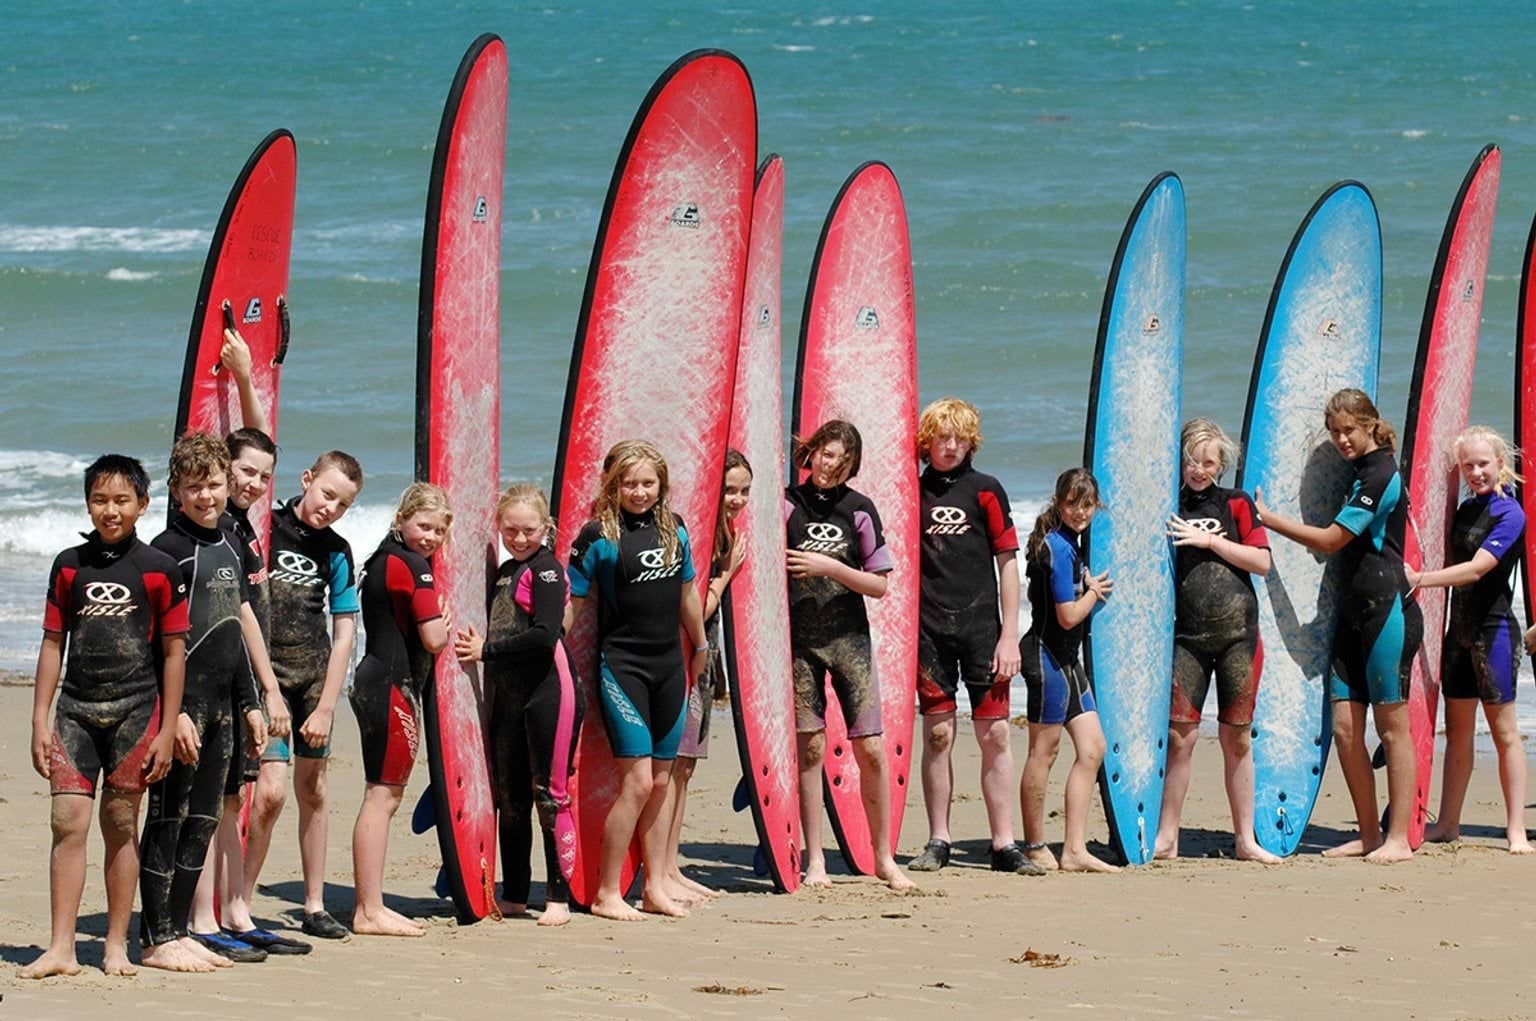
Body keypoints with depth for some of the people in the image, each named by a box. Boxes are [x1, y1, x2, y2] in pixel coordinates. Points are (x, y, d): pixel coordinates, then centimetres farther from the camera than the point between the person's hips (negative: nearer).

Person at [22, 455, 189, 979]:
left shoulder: (159, 569, 1)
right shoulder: (69, 565, 8)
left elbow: (174, 652, 2)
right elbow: (54, 643, 11)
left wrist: (167, 730, -2)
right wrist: (40, 719, 5)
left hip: (135, 709, -2)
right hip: (76, 709, 2)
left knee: (120, 825, 3)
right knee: (67, 822, -6)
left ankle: (117, 946, 12)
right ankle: (60, 949, -6)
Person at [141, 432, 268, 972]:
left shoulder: (233, 547, 15)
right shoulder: (169, 549, -9)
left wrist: (250, 703, 20)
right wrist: (174, 712, -19)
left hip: (221, 704, 8)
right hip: (182, 702, -8)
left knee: (202, 823, 9)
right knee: (168, 820, -5)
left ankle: (178, 929, 15)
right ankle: (157, 939, -3)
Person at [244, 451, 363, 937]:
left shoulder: (337, 552, 6)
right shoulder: (265, 530, -5)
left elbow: (344, 632, 6)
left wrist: (326, 708, 0)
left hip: (316, 675, 4)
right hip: (267, 673, -4)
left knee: (312, 790, 10)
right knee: (271, 790, -15)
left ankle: (315, 906, 19)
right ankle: (239, 905, -6)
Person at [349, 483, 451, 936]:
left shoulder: (383, 559, 17)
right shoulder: (412, 566, -13)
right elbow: (434, 640, -17)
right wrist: (444, 623, 3)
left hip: (376, 679, 10)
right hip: (394, 685, -10)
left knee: (387, 795, 15)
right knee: (382, 794, -9)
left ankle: (370, 906, 19)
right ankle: (369, 911, -10)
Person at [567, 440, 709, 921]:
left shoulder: (673, 528, 7)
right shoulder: (599, 536, -9)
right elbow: (571, 602, -7)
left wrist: (700, 647, 28)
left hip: (668, 665, 6)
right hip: (622, 664, -6)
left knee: (662, 779, 10)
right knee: (637, 779, -11)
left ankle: (656, 887, 18)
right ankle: (606, 894, -4)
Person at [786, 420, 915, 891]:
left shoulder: (859, 508, 3)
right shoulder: (788, 503, 1)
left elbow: (879, 584, 1)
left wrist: (829, 567, -12)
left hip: (849, 637, 1)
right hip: (799, 639, -1)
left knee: (871, 749, -2)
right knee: (810, 748, -1)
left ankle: (884, 858, 8)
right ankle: (815, 861, 7)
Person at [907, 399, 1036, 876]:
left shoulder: (986, 490, 4)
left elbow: (1007, 563, 4)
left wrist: (1009, 635, -2)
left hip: (981, 626, -1)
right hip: (929, 627, 1)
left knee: (996, 734, -2)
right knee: (938, 734, 2)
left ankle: (1004, 844, 1)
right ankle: (937, 842, 8)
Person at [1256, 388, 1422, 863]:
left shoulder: (1381, 476, -12)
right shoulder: (1363, 475, 17)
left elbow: (1329, 540, -12)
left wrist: (1268, 518, -4)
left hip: (1387, 610, -9)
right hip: (1355, 611, 9)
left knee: (1392, 726, -5)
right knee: (1345, 727, 5)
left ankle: (1399, 839, -2)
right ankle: (1369, 835, 11)